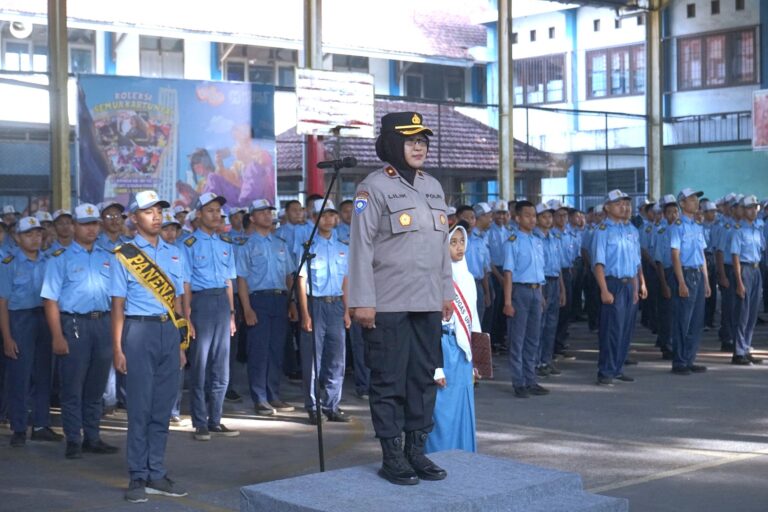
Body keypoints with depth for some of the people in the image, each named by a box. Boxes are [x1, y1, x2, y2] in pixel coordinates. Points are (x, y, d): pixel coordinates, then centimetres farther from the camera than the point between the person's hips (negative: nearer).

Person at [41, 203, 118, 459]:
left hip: (103, 323, 4)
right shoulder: (61, 258, 0)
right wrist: (57, 337, -12)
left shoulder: (107, 257, 13)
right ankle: (74, 441, 7)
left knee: (96, 386, 11)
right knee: (72, 387, -1)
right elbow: (51, 300, -5)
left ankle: (92, 438, 19)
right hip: (74, 324, -4)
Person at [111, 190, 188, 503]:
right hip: (139, 330, -4)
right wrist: (117, 349, -8)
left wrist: (181, 344, 13)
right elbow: (118, 305, -3)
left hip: (169, 330, 4)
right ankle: (137, 477, 7)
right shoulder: (124, 256, -1)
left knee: (163, 408, 8)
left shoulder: (174, 254, 13)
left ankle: (156, 474, 16)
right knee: (139, 408, -1)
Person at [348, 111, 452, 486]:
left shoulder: (434, 187, 15)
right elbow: (361, 246, -10)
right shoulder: (374, 187, -6)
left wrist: (447, 292, 16)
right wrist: (362, 301, -15)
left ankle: (416, 450, 19)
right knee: (390, 381, 0)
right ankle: (392, 457, 8)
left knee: (424, 377, 9)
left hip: (428, 303, 7)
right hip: (388, 304, -7)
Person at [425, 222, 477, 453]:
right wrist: (435, 368, -15)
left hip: (462, 351, 7)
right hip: (442, 349, -7)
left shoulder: (467, 277, 12)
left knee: (464, 415, 10)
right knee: (443, 415, -4)